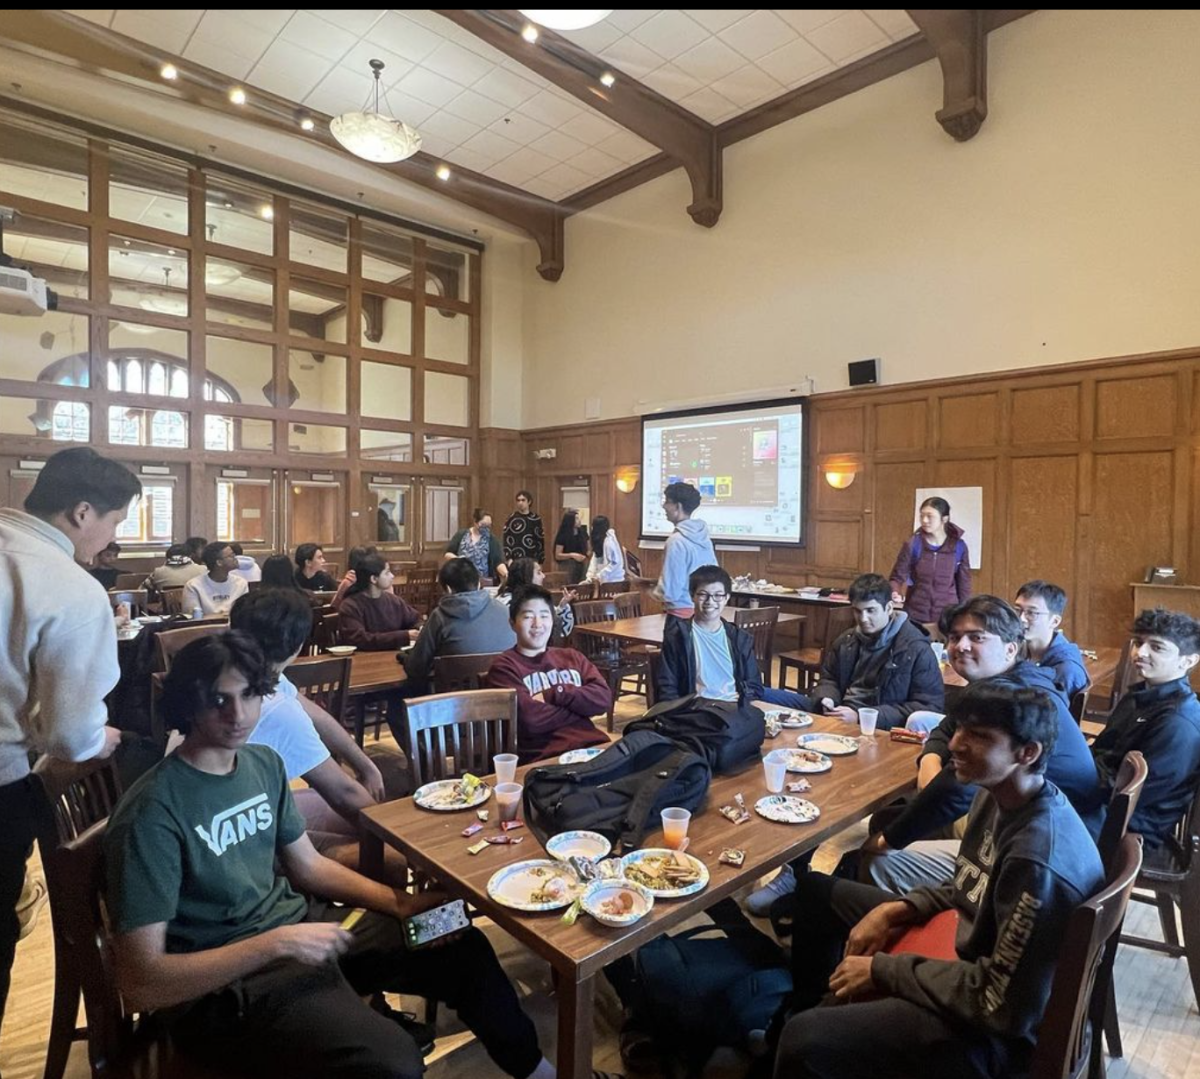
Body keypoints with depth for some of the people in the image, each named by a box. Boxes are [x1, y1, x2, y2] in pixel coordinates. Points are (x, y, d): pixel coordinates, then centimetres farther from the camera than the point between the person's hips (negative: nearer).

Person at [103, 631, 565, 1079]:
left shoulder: (263, 763, 0)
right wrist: (276, 943, -26)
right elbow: (140, 984, -21)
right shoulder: (152, 814, -22)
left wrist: (400, 903, -2)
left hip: (298, 925, 7)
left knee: (465, 951, 8)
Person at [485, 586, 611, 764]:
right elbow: (531, 720, -11)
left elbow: (603, 698, 5)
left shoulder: (571, 657, 19)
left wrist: (554, 694, -6)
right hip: (544, 757, -5)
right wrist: (578, 707, 1)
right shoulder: (504, 666, 2)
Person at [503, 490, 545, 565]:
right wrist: (509, 558, -14)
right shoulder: (512, 518, 0)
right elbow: (506, 539, -4)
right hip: (516, 560, -2)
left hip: (532, 560, 2)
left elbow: (540, 540, 8)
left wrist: (540, 562, 6)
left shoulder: (536, 519, 5)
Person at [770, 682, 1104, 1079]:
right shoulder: (998, 794, -5)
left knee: (804, 1040, -26)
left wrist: (882, 969, -19)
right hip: (963, 948, 9)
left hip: (997, 1024, -9)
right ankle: (794, 1012, 34)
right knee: (815, 891, 16)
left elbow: (1002, 1002, -28)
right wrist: (895, 910, -4)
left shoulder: (1039, 860, -33)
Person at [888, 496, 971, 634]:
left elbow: (964, 584, 5)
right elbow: (898, 576, -4)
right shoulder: (913, 545, -7)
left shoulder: (959, 546, -3)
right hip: (916, 617, -1)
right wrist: (895, 594, -26)